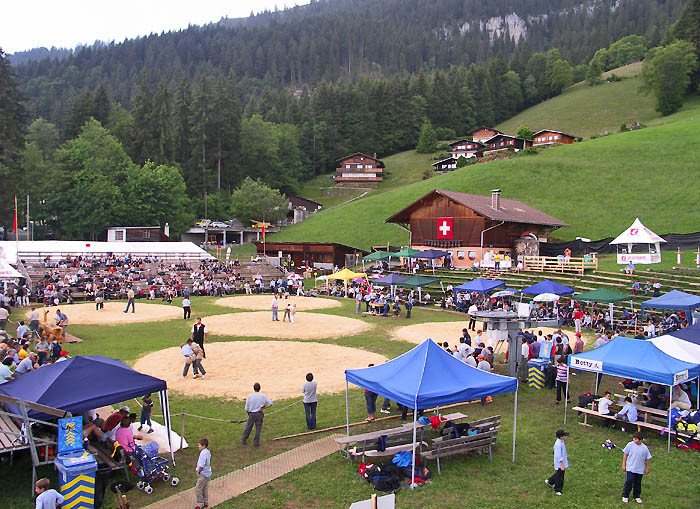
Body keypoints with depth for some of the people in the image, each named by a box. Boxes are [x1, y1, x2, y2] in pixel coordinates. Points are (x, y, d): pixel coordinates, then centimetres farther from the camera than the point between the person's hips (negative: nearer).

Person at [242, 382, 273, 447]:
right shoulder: (263, 396, -4)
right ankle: (256, 443, 11)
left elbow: (246, 408, -3)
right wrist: (263, 408, -2)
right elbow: (270, 403, -4)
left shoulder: (249, 396, -6)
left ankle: (243, 441, 22)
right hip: (259, 414, 0)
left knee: (248, 428, 13)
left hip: (251, 414, 0)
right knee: (258, 429, 8)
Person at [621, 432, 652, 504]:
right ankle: (625, 496, 5)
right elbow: (625, 454, 1)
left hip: (640, 469, 2)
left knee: (638, 483, 12)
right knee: (629, 481, -10)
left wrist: (647, 468, 12)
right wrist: (624, 465, 2)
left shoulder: (644, 448, -7)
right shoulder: (630, 445, -9)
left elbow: (647, 459, 6)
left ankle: (637, 496, 31)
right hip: (630, 468, -2)